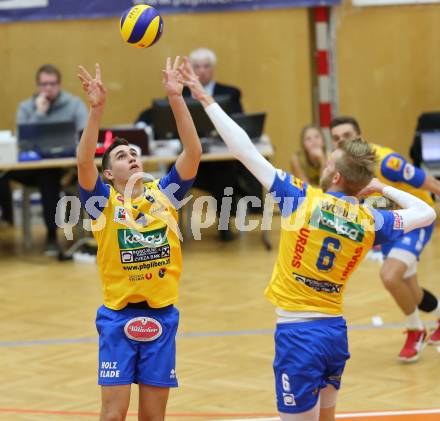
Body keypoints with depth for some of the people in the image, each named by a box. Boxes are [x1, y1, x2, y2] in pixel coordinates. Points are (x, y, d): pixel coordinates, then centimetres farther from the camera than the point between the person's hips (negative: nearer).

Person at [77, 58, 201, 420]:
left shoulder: (164, 193, 5)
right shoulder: (104, 200, -1)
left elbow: (193, 153, -8)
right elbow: (84, 162, -19)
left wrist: (176, 98, -16)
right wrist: (97, 108, -28)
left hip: (162, 315, 2)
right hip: (118, 317, -2)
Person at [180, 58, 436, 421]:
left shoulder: (301, 198, -9)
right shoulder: (370, 221, 1)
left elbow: (245, 151, -8)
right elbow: (426, 213, 18)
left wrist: (206, 100, -1)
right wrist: (381, 187, 24)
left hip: (299, 333, -5)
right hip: (336, 331, 5)